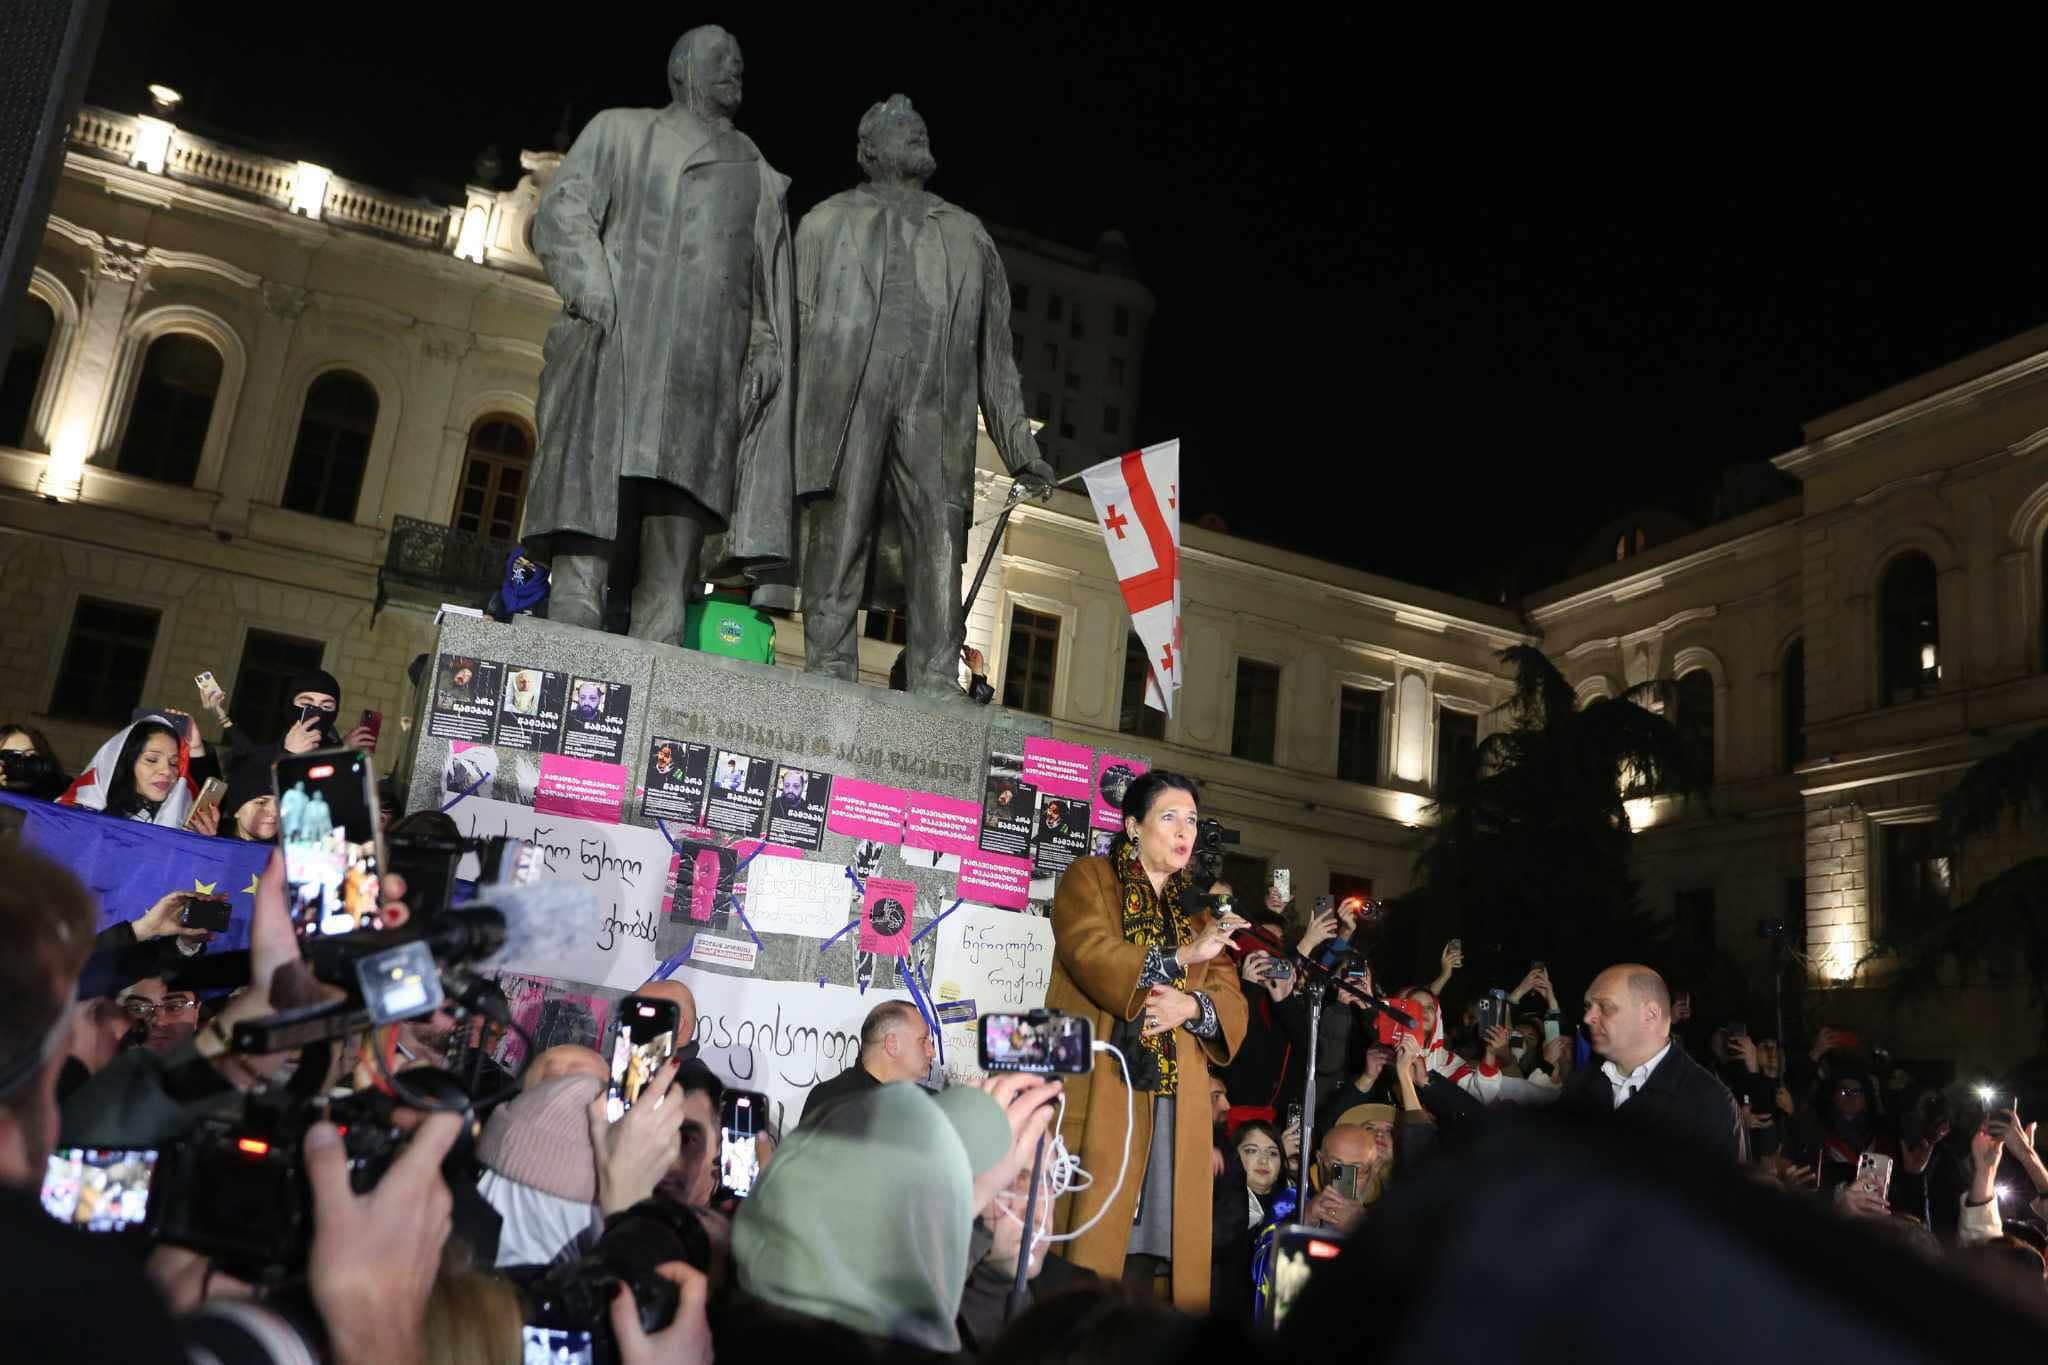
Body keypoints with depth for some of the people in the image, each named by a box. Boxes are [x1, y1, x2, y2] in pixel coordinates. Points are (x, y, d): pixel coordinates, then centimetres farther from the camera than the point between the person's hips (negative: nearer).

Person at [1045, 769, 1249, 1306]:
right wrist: (1182, 957, -21)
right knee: (1089, 1229, -10)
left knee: (1150, 1234, 1)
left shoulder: (1197, 908, 21)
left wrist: (1193, 1006, -10)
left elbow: (1232, 1003, 12)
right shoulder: (1087, 879, 6)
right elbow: (1093, 958, -12)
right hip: (1098, 1089, -5)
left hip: (1175, 1097, 5)